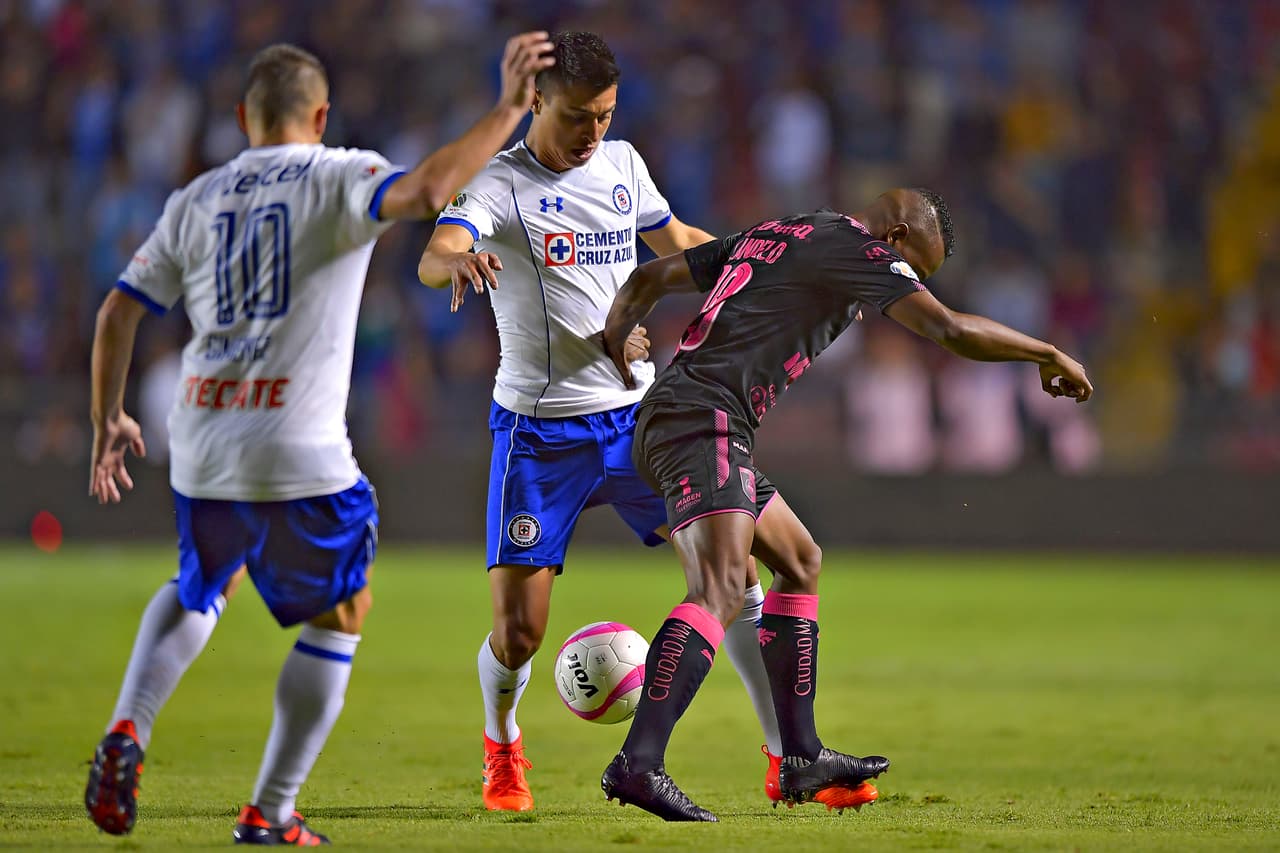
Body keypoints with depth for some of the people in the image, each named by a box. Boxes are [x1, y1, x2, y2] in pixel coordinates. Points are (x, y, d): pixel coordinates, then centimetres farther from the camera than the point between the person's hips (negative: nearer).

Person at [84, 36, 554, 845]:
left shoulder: (195, 201, 12)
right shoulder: (338, 179, -2)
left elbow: (118, 311, 12)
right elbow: (426, 192, -23)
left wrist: (108, 421, 22)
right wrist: (508, 111, -17)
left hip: (201, 448, 5)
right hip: (300, 457, -5)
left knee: (199, 590, 31)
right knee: (341, 616, 16)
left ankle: (127, 734, 8)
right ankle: (270, 814, 12)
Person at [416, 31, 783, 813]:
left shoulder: (622, 164, 6)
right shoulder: (502, 185, -12)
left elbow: (675, 241, 26)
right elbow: (434, 259, -32)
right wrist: (460, 260, -56)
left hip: (638, 415, 5)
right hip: (539, 432, -5)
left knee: (734, 574, -3)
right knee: (518, 633, -6)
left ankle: (788, 760, 7)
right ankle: (502, 747, 26)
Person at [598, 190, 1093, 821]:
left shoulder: (767, 237, 24)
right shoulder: (854, 246, -3)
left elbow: (646, 280, 27)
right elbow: (950, 330, -11)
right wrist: (1048, 355, 1)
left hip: (664, 420, 10)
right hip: (705, 422, -10)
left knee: (799, 561, 20)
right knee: (720, 590, -25)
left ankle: (801, 759, 20)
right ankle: (638, 764, -41)